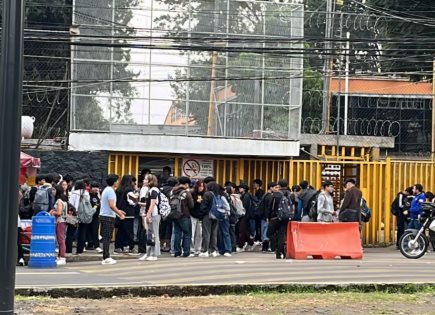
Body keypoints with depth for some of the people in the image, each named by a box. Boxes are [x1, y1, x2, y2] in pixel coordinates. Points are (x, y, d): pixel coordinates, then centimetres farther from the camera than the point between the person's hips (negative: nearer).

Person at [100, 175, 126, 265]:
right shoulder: (110, 191, -15)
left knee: (106, 237, 12)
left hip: (104, 216, 10)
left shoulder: (107, 190, 17)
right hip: (108, 217, -10)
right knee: (107, 237, -7)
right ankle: (106, 258, -6)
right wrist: (120, 214, -15)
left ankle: (107, 256, 17)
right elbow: (111, 205, -23)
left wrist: (118, 211, 25)